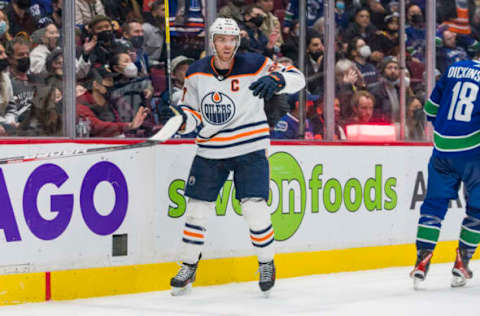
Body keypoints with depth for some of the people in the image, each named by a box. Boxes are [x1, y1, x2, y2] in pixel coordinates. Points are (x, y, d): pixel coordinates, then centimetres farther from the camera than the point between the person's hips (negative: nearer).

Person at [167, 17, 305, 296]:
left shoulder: (254, 66, -9)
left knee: (254, 208, -10)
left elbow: (297, 79, -10)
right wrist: (182, 118, -16)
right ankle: (188, 267, 19)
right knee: (197, 208, 3)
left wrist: (276, 80, -32)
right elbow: (194, 112, 8)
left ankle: (267, 264, 11)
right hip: (210, 152, 3)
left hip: (250, 150, -3)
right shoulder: (197, 72, 1)